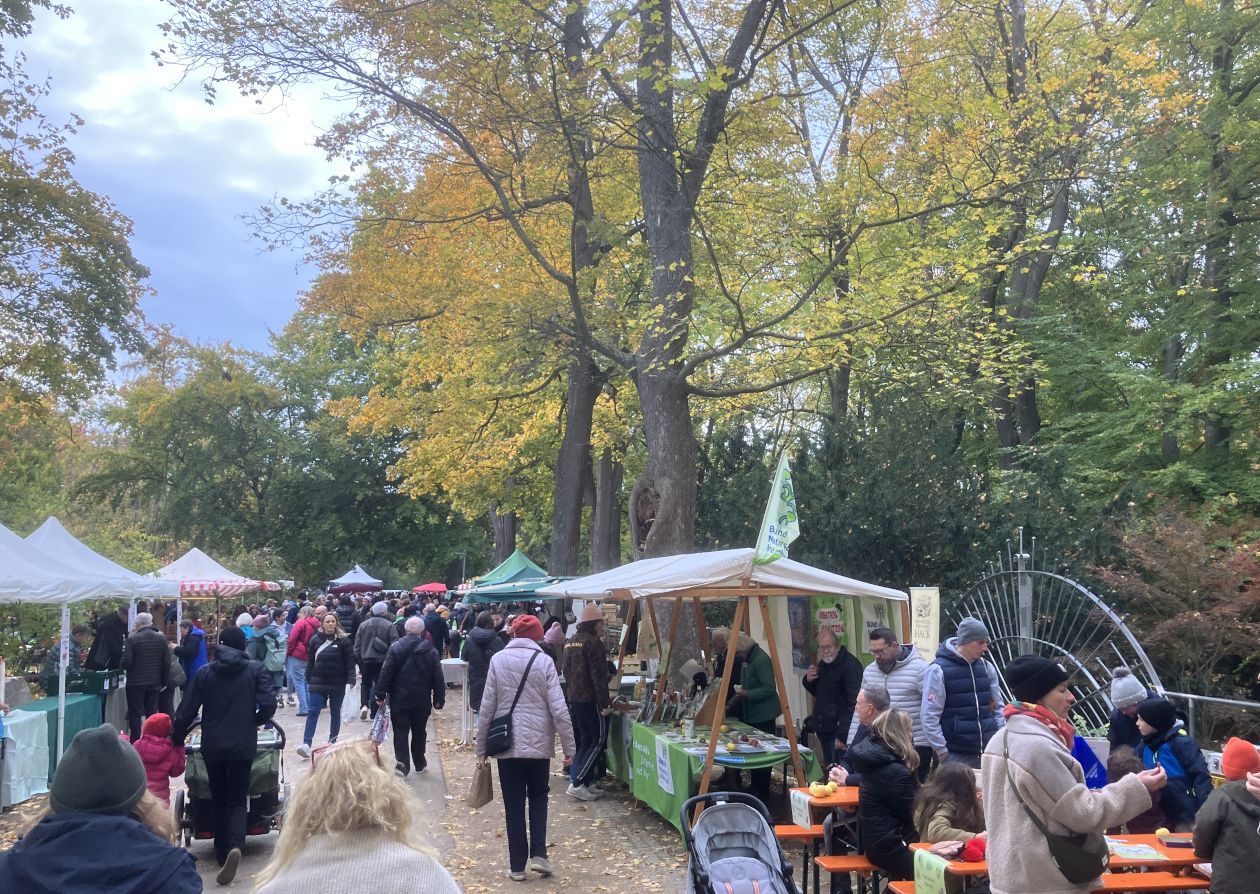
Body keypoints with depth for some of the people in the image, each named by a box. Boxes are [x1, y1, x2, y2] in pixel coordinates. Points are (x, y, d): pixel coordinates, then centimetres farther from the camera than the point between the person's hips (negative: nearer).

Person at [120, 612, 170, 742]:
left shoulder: (132, 640, -13)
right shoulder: (161, 639, 1)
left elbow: (126, 662, -16)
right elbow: (167, 662, 3)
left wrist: (121, 665, 8)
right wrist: (164, 682, 11)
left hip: (135, 683, -4)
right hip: (155, 683, 4)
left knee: (136, 715, 3)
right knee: (152, 714, 12)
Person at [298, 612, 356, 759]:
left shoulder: (343, 640, -4)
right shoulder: (315, 640, 3)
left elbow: (350, 662, -6)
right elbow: (310, 661, 9)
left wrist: (350, 681, -14)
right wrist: (309, 680, 8)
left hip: (337, 684, -1)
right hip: (318, 683, 1)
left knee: (335, 713, 10)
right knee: (313, 712, -7)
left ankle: (332, 743, 20)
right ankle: (306, 744, -13)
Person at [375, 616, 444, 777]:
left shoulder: (395, 648, -7)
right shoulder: (431, 651, -2)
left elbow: (386, 673, -9)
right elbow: (438, 678, 0)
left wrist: (380, 695, -3)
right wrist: (439, 699, 6)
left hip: (399, 700, -2)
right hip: (422, 701, 2)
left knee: (401, 733, 2)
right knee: (419, 732, 17)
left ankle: (402, 764, -13)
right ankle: (419, 763, 28)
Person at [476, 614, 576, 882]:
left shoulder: (498, 660, -3)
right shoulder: (544, 661, -6)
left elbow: (487, 706, -2)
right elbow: (558, 709, -7)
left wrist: (481, 746, 8)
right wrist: (568, 747, 1)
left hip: (507, 744, 0)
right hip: (539, 743, 0)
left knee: (514, 805, 9)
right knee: (538, 797, 19)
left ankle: (517, 865, 12)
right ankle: (538, 854, 8)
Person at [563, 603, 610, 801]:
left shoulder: (571, 643, 16)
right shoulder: (593, 642, -13)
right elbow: (599, 675, -18)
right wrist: (604, 701, -17)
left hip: (574, 698, 9)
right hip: (590, 700, -9)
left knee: (582, 741, 14)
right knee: (596, 742, -5)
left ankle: (587, 782, 15)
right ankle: (576, 783, -10)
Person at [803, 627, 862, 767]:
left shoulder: (850, 665, -15)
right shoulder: (823, 664, 13)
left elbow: (853, 703, -21)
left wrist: (842, 735, -23)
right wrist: (808, 680, 4)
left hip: (840, 731, -8)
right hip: (824, 729, 8)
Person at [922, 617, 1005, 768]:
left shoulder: (986, 668, 10)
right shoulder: (938, 670, -8)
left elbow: (998, 707, 17)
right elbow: (930, 717, -10)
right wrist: (942, 752, -12)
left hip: (989, 752, 5)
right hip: (956, 756, -5)